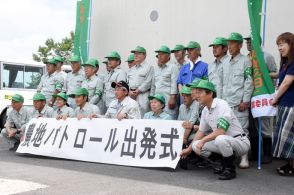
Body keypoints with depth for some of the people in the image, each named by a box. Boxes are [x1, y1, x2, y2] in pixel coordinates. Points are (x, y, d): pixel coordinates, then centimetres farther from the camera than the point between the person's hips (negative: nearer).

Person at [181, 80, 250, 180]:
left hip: (240, 142, -8)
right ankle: (224, 165, 9)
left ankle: (230, 169, -13)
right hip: (223, 142, 8)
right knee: (196, 145, -3)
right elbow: (201, 131, 16)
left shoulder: (222, 105, -20)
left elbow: (221, 131, -27)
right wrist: (189, 149, 18)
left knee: (220, 139, -39)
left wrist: (203, 140, -19)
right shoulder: (205, 111, 5)